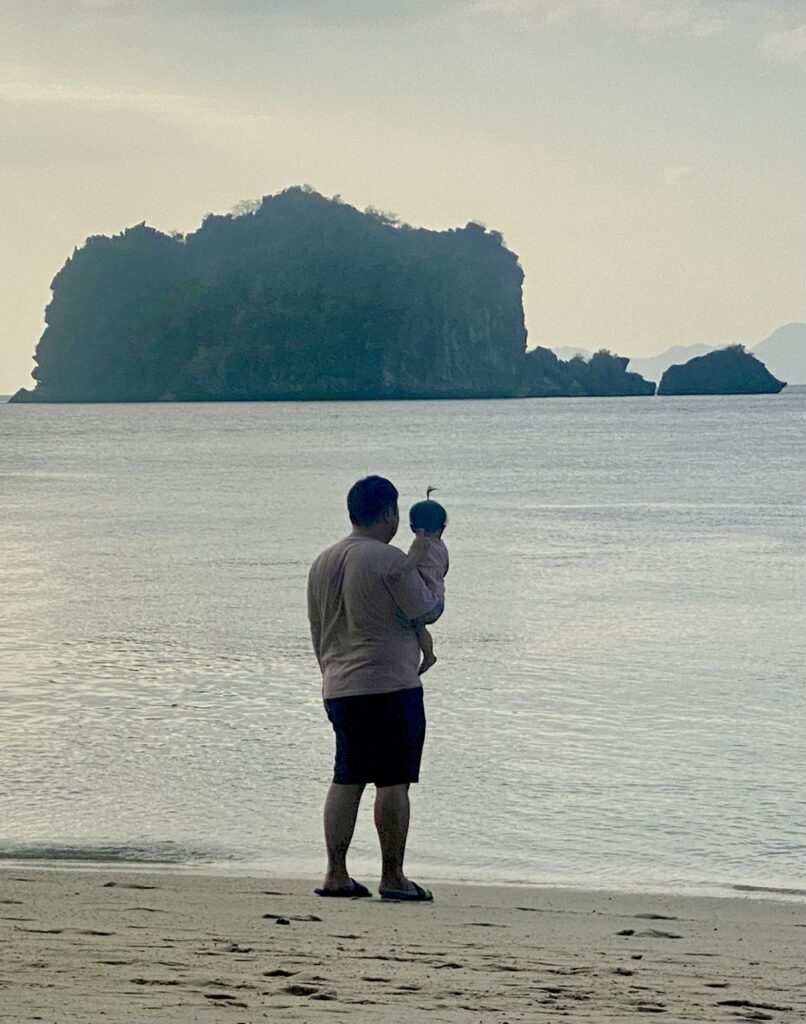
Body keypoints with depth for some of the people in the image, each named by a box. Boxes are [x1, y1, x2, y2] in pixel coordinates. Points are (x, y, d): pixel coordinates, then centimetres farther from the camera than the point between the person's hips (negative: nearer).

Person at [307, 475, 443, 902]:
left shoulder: (323, 562, 12)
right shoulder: (390, 559, -13)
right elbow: (426, 611, -6)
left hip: (338, 688, 8)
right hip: (390, 686, -7)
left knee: (346, 780, 11)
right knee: (394, 782, -2)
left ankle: (336, 874, 9)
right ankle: (393, 877, 0)